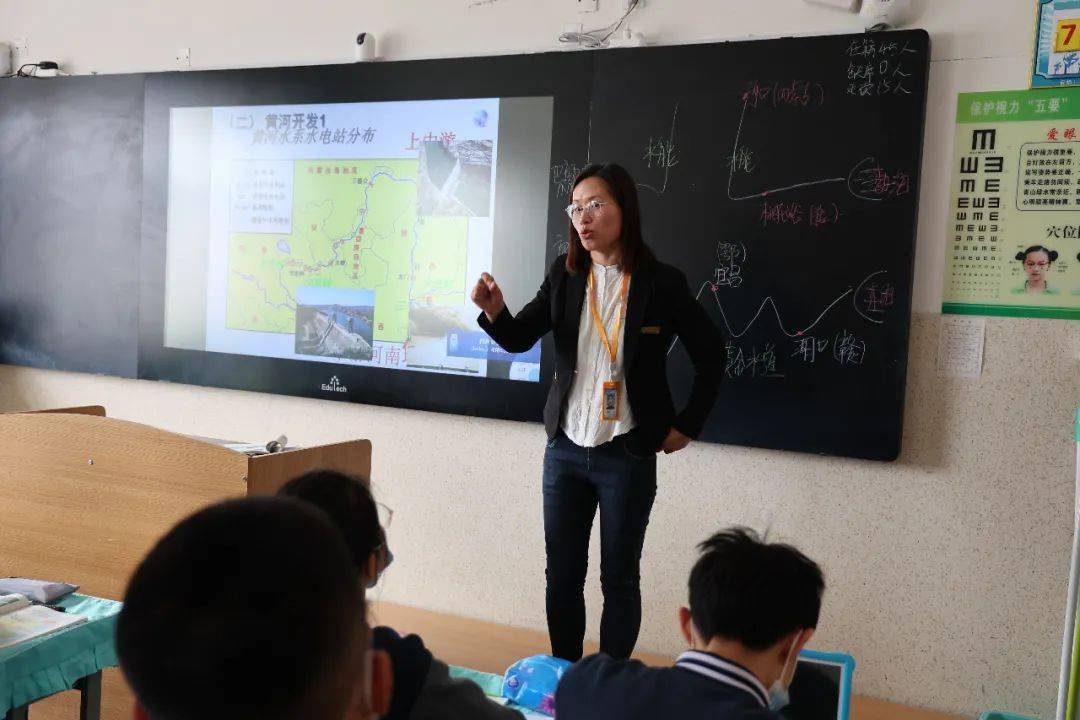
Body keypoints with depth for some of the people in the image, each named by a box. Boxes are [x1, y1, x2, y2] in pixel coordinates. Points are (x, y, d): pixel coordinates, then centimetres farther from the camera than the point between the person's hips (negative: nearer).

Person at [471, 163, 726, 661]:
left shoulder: (662, 283, -8)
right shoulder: (564, 276, 1)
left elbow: (711, 356, 2)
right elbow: (519, 339, 0)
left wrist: (687, 425, 1)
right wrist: (495, 311, -21)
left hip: (628, 456, -3)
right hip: (565, 450, 4)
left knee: (619, 579, 8)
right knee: (562, 575, 11)